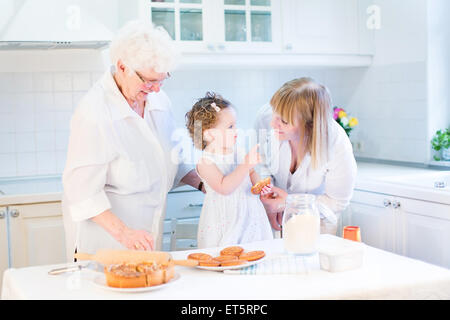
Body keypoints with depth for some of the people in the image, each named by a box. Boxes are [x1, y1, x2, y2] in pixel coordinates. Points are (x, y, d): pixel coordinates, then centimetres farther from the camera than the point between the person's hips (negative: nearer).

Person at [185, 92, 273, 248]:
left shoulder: (237, 152, 6)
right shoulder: (205, 161, -13)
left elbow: (251, 174, 22)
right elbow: (224, 187, -24)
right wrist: (246, 165, -27)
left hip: (249, 216, 6)